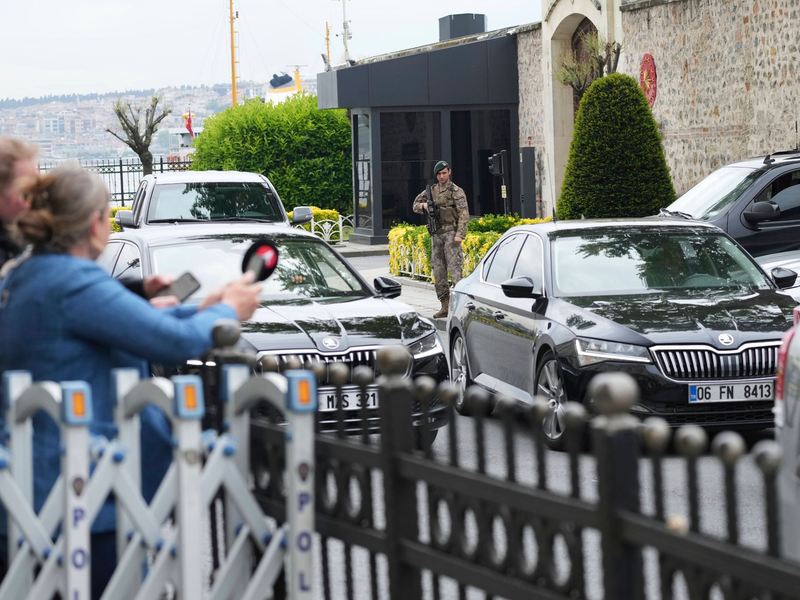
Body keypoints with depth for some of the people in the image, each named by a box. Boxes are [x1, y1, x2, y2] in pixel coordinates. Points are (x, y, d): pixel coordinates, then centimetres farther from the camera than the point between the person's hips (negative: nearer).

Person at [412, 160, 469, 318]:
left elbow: (464, 214, -10)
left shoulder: (457, 192, -4)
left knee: (454, 269, -14)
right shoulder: (432, 191, 14)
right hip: (436, 234, 7)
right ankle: (445, 306, 10)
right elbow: (415, 205, 23)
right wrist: (424, 206, -1)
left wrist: (460, 234, -20)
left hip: (451, 233, -7)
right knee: (438, 271, 6)